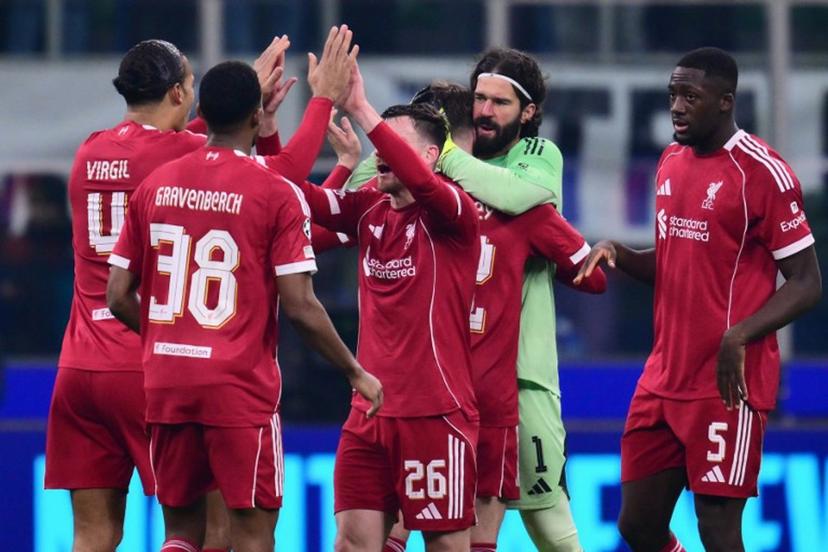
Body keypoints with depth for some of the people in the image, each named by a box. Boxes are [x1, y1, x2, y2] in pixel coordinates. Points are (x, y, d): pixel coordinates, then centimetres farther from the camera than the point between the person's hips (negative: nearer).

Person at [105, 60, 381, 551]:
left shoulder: (154, 186, 5)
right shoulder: (277, 193, -7)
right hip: (241, 383, -4)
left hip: (167, 381, 4)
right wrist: (356, 372, 2)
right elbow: (299, 306, -11)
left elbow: (119, 296, 7)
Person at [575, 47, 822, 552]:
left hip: (728, 384, -8)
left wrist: (740, 335, -25)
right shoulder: (672, 163, 13)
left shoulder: (762, 172, -12)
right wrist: (619, 255, 3)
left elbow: (806, 284, -12)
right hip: (665, 378, 8)